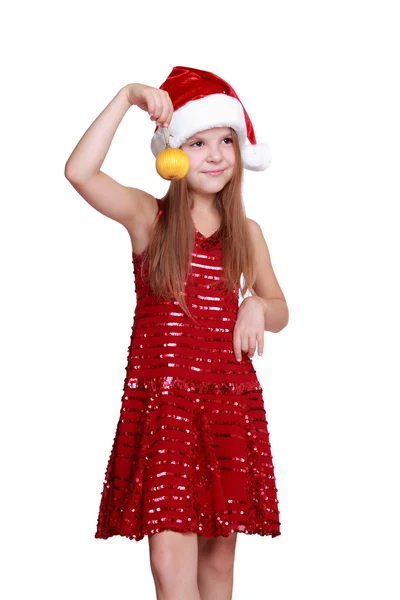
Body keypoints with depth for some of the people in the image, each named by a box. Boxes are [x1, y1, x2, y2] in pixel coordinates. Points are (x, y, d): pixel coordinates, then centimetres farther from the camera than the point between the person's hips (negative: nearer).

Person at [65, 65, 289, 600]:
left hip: (230, 400, 3)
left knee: (219, 552, 9)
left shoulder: (246, 232, 10)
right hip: (161, 400, -3)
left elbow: (280, 310, 18)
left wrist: (258, 307, -6)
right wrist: (126, 98, -18)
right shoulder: (147, 215, 0)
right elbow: (80, 172, -17)